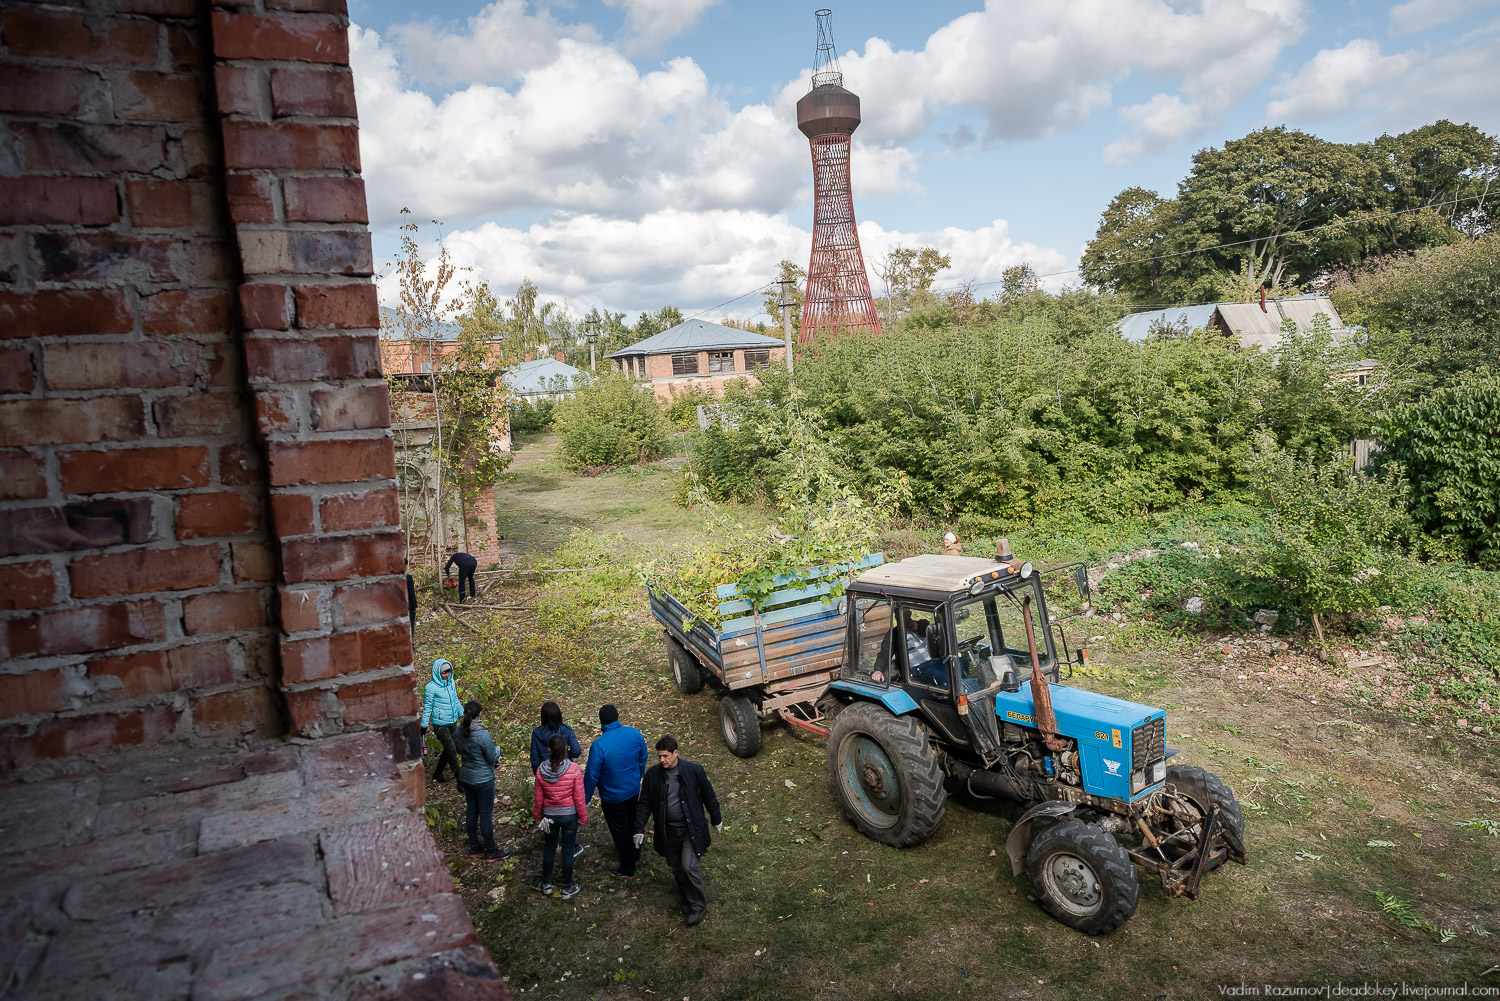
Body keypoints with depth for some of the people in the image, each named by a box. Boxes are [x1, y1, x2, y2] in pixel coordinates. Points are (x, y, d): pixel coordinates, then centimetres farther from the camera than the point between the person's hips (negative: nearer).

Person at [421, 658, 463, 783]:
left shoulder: (451, 682, 1)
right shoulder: (431, 687, -16)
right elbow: (427, 708, -8)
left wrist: (463, 714, 18)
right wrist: (424, 726, -5)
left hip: (452, 722, 6)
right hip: (440, 724, -6)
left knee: (448, 749, 14)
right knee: (452, 751, -4)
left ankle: (438, 774, 33)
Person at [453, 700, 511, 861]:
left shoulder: (458, 732, -8)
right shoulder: (483, 735, -28)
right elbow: (493, 758, -17)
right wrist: (497, 749, 2)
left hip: (465, 777, 6)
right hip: (483, 779, -6)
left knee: (471, 811, 18)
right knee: (486, 815, 6)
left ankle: (474, 848, 32)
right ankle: (491, 852, 18)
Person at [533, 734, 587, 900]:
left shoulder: (541, 771, -13)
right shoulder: (574, 770, -20)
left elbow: (538, 798, -2)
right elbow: (579, 798, -13)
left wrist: (537, 816, 14)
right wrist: (583, 818, 1)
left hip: (550, 815, 2)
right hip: (570, 815, -2)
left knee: (549, 848, 21)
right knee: (568, 850, 12)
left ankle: (546, 883, 34)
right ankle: (567, 888, 23)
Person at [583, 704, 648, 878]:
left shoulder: (599, 745, -29)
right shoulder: (634, 733, -14)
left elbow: (592, 775, -19)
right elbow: (643, 759, 1)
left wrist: (585, 798, -4)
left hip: (612, 797, -5)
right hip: (634, 790, 5)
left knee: (620, 830, 15)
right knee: (633, 821, 28)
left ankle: (627, 868, 33)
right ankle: (635, 853, 51)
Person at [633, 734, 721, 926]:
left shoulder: (694, 770, -14)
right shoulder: (653, 774, -8)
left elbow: (708, 796, -1)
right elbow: (645, 803, 2)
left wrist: (716, 820, 8)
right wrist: (639, 829, -3)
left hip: (691, 829, -3)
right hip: (668, 831, 3)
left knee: (689, 866, -11)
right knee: (677, 868, 14)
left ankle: (698, 905, 11)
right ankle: (687, 899, 37)